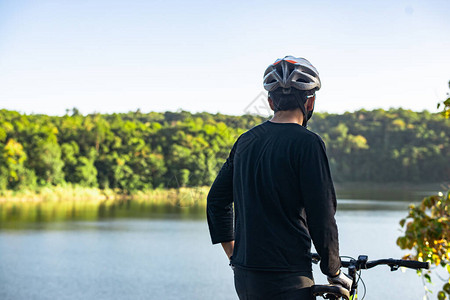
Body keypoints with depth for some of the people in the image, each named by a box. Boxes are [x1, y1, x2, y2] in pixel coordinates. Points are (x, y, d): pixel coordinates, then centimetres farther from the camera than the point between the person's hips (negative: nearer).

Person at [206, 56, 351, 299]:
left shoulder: (246, 141, 10)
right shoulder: (306, 143, -12)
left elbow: (216, 201, 16)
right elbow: (321, 217, -13)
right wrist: (334, 271, 0)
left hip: (243, 279, 7)